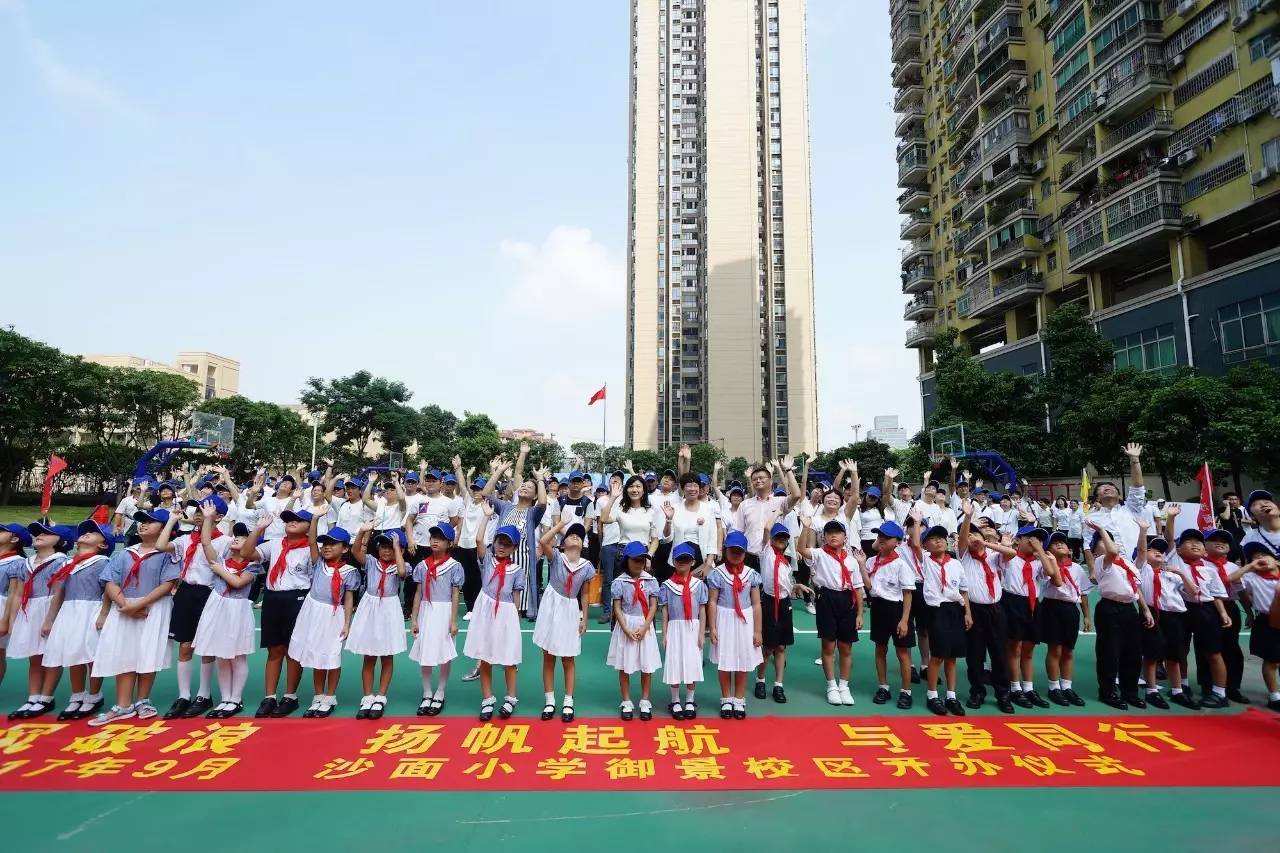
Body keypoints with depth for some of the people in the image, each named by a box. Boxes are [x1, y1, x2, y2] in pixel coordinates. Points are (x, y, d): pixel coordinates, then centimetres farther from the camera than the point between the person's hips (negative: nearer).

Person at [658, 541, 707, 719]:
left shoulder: (699, 584, 1)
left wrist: (701, 633, -3)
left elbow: (702, 612, 2)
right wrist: (664, 635, -1)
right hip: (675, 629, 0)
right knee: (674, 665, 3)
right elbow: (665, 612, 2)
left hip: (693, 629, 1)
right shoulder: (667, 585, 0)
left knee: (692, 664, 4)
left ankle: (690, 702, 20)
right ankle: (675, 702, 19)